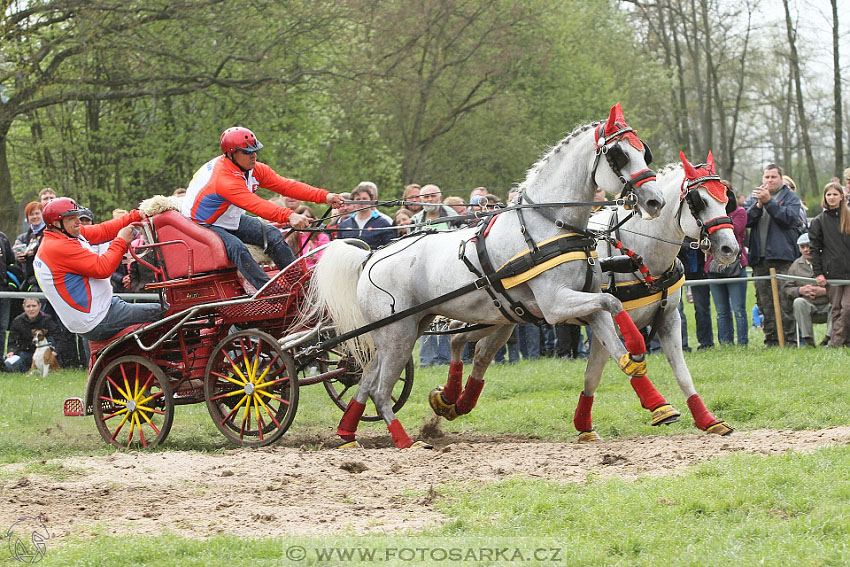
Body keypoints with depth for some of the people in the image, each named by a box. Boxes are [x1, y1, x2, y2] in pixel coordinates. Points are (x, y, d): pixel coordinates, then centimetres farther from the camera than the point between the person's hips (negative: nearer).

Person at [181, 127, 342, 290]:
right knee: (237, 248, -33)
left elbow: (285, 185, -14)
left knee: (273, 236, -10)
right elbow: (255, 204, -44)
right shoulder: (224, 178, -33)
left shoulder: (255, 169, -6)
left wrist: (324, 196, -25)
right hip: (203, 226, -8)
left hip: (232, 220, 8)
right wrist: (288, 216, -56)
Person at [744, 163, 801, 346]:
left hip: (782, 256, -4)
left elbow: (789, 217, -10)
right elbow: (745, 220, 5)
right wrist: (758, 205, -10)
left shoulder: (790, 197, 7)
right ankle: (771, 341, 7)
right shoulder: (753, 197, 17)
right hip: (760, 258, 4)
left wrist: (769, 202, -16)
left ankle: (790, 338, -9)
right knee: (764, 302, 4)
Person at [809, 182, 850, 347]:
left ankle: (836, 341, -7)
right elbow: (814, 249, 6)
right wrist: (818, 273, -2)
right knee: (836, 309, 0)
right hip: (831, 274, 0)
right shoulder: (819, 221, 8)